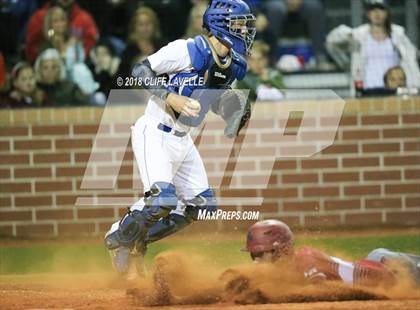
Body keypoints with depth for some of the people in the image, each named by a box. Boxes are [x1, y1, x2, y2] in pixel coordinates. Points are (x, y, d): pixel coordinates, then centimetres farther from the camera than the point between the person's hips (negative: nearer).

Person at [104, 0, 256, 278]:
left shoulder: (234, 67, 4)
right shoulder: (186, 50, -18)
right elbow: (140, 71, -17)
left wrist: (239, 114, -3)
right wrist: (171, 98, -28)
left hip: (183, 140, 8)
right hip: (155, 133, -8)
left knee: (202, 204, 6)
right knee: (163, 199, -22)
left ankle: (136, 241, 19)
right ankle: (118, 238, 4)